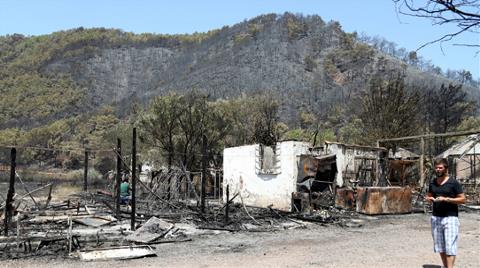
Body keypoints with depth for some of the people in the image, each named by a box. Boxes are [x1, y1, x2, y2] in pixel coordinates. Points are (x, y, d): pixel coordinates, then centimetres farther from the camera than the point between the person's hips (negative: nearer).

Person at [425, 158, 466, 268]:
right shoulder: (432, 183, 10)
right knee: (439, 246, 9)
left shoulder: (453, 182, -4)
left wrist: (446, 199, -18)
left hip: (450, 218, -5)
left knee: (450, 246, -9)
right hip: (436, 217, 5)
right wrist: (429, 199, -3)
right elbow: (428, 196, 21)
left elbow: (462, 199, -6)